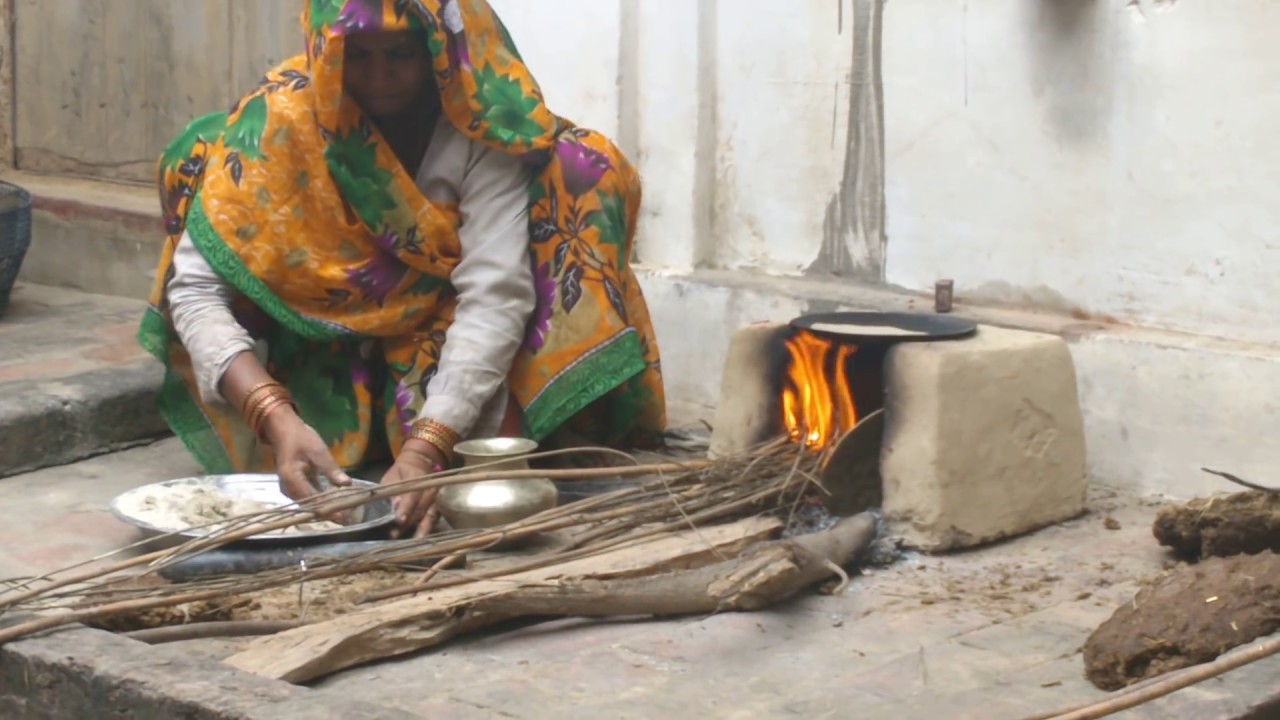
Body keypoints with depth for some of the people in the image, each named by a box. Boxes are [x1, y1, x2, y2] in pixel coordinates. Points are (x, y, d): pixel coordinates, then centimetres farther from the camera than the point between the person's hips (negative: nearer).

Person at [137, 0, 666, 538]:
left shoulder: (484, 123, -22)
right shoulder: (281, 118, -22)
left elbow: (495, 293, -31)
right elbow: (196, 287, -27)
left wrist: (425, 450, -44)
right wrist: (278, 421, -43)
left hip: (449, 362, -1)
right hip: (323, 362, 1)